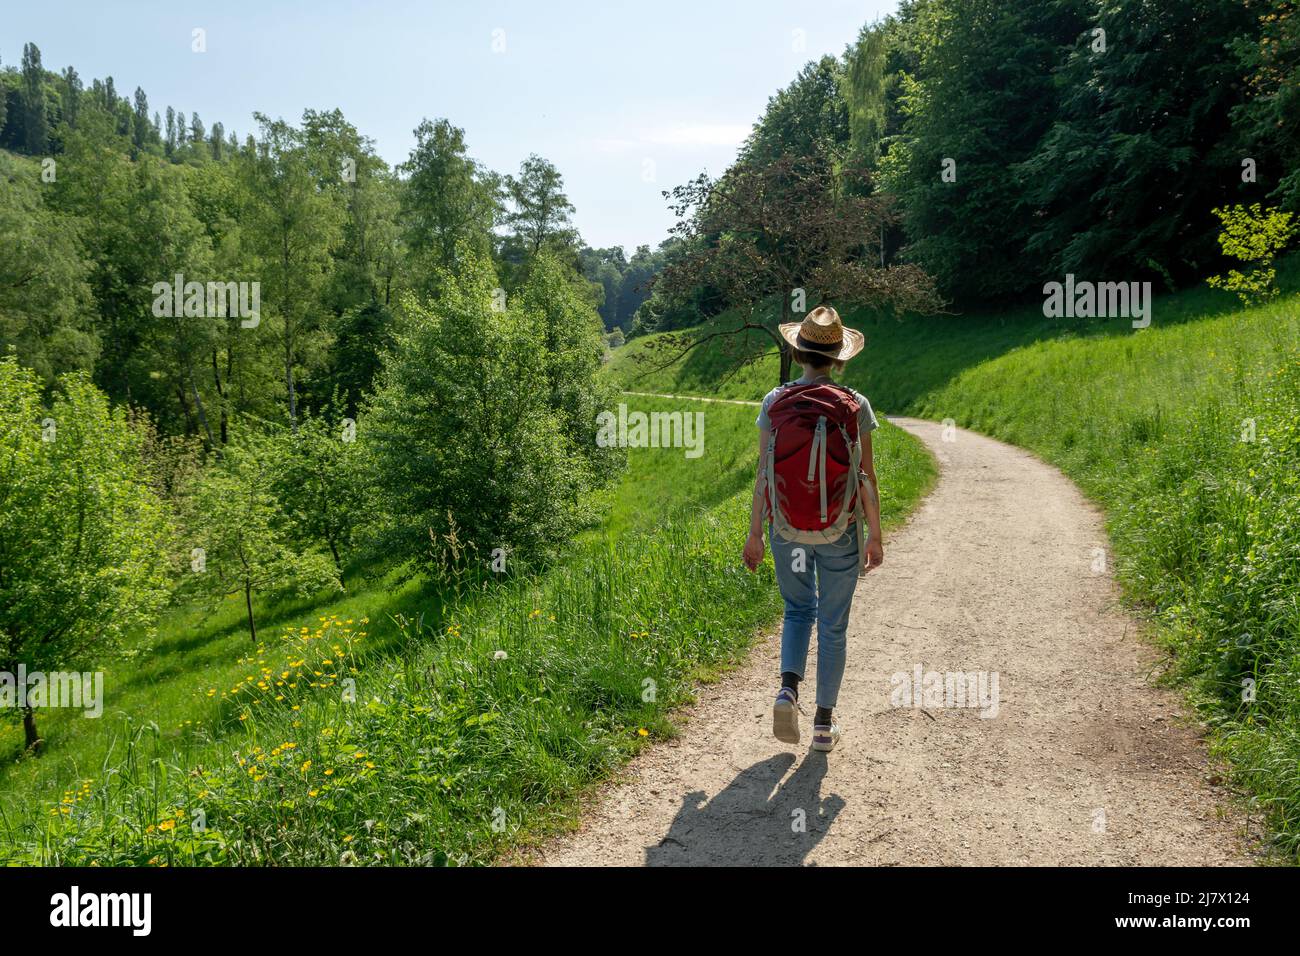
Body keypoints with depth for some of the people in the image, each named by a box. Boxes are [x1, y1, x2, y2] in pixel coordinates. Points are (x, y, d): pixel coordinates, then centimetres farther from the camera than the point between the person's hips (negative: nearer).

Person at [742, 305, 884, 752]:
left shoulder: (775, 402, -6)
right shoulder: (855, 406, -9)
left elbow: (763, 473, -4)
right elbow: (866, 477, -6)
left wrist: (754, 534, 4)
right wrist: (875, 536, 5)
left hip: (786, 528, 1)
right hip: (840, 531, -1)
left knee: (798, 610, 23)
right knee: (833, 625, 13)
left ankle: (788, 687, 0)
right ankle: (824, 723, 21)